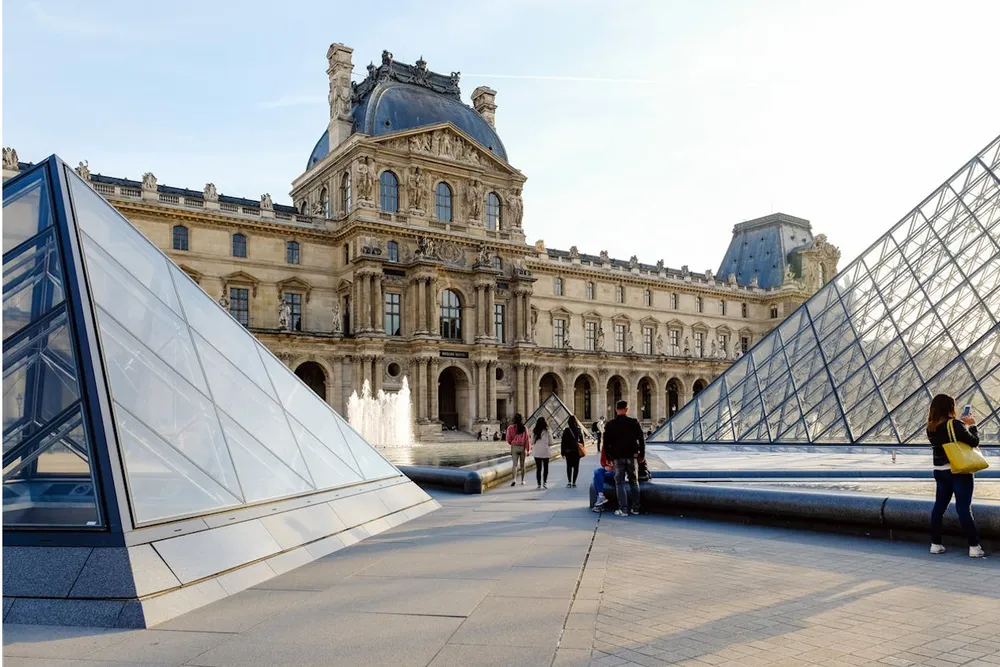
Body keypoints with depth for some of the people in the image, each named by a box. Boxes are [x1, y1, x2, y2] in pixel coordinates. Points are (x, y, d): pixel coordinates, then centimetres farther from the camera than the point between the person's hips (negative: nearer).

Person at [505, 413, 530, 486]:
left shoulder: (511, 428, -6)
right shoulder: (524, 428, -4)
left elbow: (508, 439, -1)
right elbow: (527, 439, -4)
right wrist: (528, 450, 1)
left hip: (514, 447, -1)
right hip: (522, 447, 1)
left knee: (515, 464, -1)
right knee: (522, 465, 12)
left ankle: (514, 479, -20)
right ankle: (522, 480, 20)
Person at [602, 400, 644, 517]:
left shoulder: (610, 425, -2)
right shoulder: (635, 423, -1)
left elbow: (606, 443, 0)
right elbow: (641, 440, 2)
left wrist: (608, 457, 8)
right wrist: (641, 454, 10)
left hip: (618, 457, -1)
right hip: (631, 456, 1)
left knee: (620, 483, 4)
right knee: (634, 482, 14)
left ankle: (623, 509, -1)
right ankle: (635, 508, 16)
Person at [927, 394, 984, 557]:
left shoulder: (931, 428, 3)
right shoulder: (955, 425, -17)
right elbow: (974, 442, -11)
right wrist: (972, 425, 4)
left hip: (940, 471, 6)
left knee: (939, 506, 11)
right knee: (964, 508, -3)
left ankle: (935, 544, 14)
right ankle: (974, 546, 3)